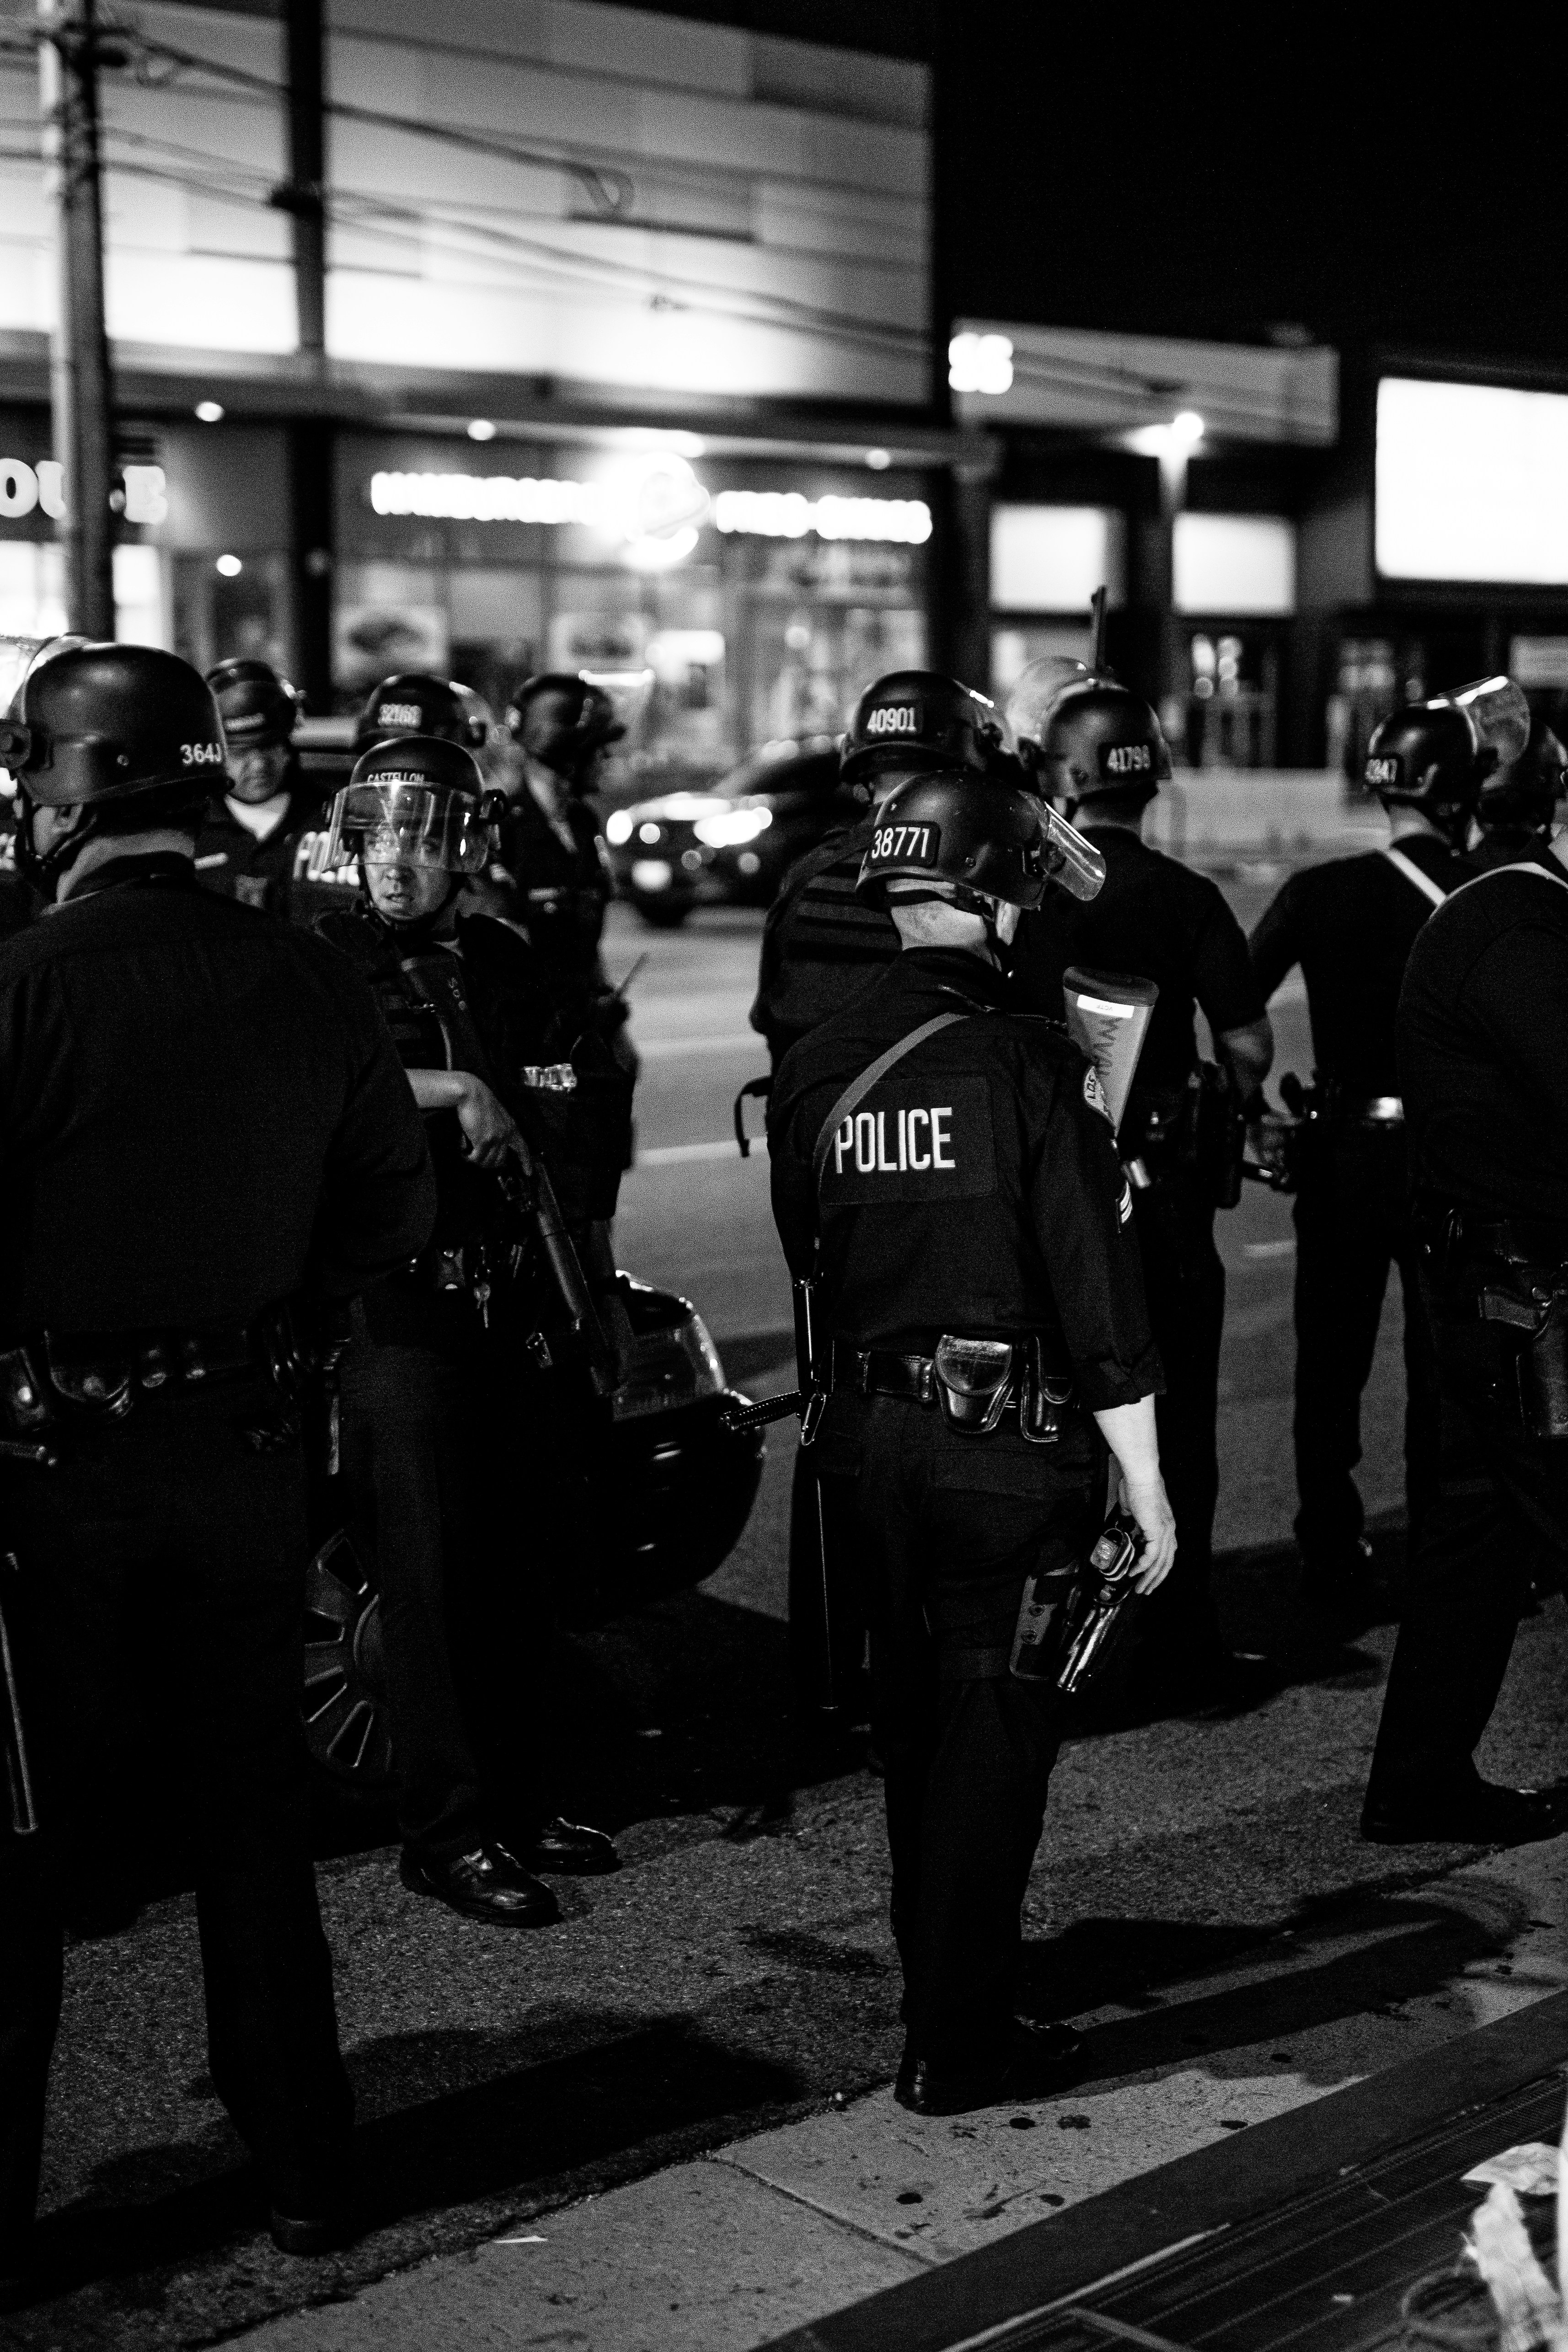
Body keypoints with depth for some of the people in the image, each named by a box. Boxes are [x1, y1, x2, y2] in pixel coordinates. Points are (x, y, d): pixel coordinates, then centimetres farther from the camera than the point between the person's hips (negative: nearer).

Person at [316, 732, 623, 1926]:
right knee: (431, 1572, -4)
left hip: (502, 1291, 6)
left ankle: (517, 1801, 25)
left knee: (519, 1560, 11)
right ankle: (447, 1833, 6)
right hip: (393, 1309, -6)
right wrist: (452, 1087, -25)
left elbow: (582, 1055, 27)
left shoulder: (501, 961, 11)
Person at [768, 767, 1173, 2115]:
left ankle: (947, 1975, 38)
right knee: (995, 1737, 6)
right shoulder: (1034, 1066, -15)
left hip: (864, 1441, 6)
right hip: (1008, 1450, -5)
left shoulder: (815, 1069, 2)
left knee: (915, 1723, 21)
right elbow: (1099, 1290, -15)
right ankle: (956, 2046, 13)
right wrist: (1146, 1485, -9)